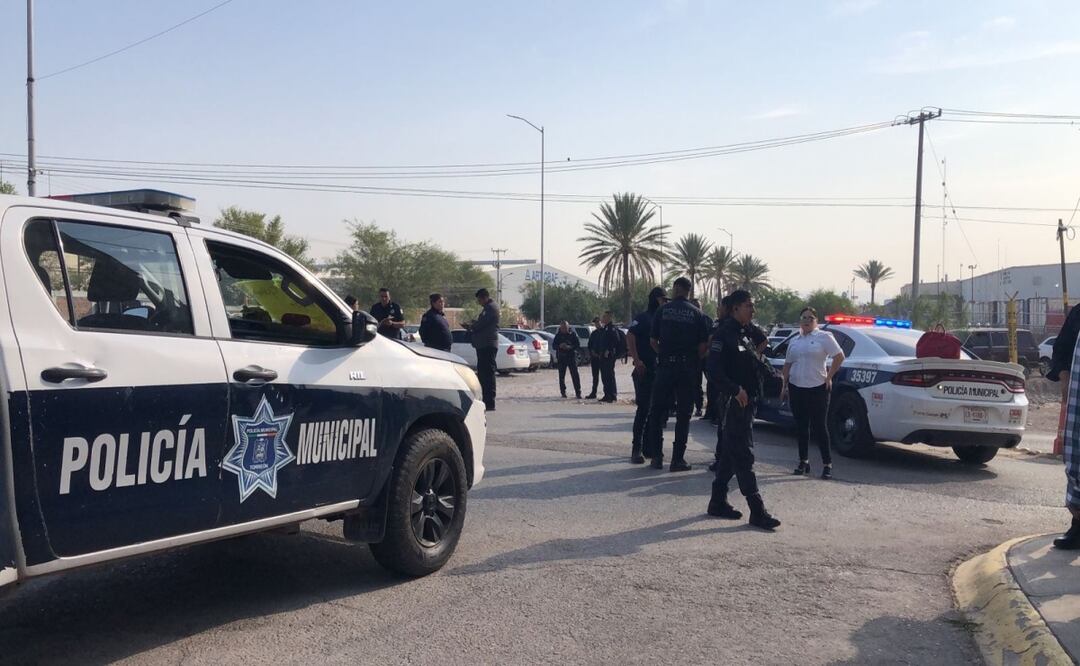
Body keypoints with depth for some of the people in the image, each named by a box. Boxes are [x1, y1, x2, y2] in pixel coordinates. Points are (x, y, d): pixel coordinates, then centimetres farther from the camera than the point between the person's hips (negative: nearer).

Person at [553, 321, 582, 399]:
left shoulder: (573, 334, 2)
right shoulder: (558, 335, 7)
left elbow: (578, 345, -2)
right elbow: (554, 345, 7)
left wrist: (570, 347, -18)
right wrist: (559, 346, -13)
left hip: (572, 357, -2)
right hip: (561, 357, 2)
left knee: (575, 375, -8)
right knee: (561, 375, 5)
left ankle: (578, 392, -7)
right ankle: (563, 392, 15)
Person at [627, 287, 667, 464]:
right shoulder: (643, 318, -5)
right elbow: (630, 337, -17)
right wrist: (637, 361, -25)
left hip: (659, 370, 7)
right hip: (644, 370, -7)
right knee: (643, 409, -7)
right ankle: (636, 449, -2)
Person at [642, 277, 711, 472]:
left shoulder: (663, 310, 0)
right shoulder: (697, 313, 0)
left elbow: (652, 341, 0)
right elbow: (703, 345, -4)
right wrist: (695, 360, 12)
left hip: (665, 366, 0)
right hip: (688, 368, 0)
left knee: (656, 412, 11)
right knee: (683, 415, 6)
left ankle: (656, 456, 11)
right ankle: (678, 459, 5)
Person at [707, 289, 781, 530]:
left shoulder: (745, 334, 16)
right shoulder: (725, 334, -13)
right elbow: (714, 368, -21)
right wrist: (736, 390, -21)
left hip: (747, 402, 9)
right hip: (735, 402, -9)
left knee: (730, 454, 14)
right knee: (743, 457, -7)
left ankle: (718, 503, 24)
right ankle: (757, 512, -5)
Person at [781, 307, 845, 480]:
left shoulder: (824, 337, -3)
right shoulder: (794, 341, 13)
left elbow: (839, 357, -7)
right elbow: (788, 365, 17)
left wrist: (829, 377, -8)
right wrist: (784, 386, 14)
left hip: (817, 388, -5)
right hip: (796, 388, 5)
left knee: (819, 426, -4)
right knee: (801, 427, 10)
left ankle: (827, 464, 4)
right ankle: (803, 462, 19)